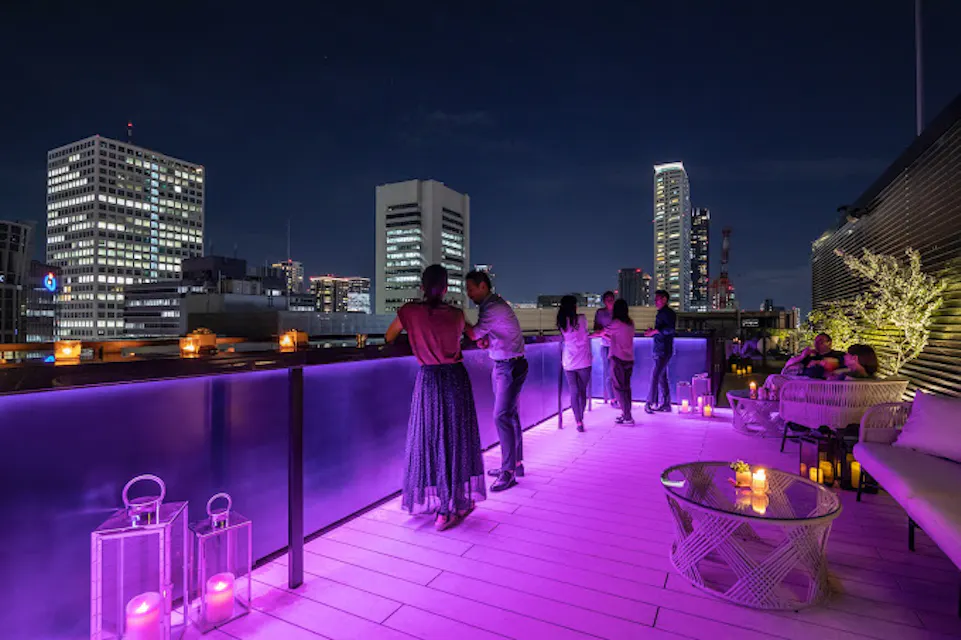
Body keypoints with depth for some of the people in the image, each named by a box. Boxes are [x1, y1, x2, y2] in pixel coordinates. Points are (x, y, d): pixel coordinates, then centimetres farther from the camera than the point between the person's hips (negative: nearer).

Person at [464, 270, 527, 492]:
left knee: (501, 417, -11)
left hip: (510, 367, -10)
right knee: (510, 415, 13)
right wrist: (484, 340, -8)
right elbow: (482, 336, 14)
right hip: (502, 366, 10)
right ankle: (516, 463, 23)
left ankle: (509, 472, -4)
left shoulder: (494, 308, -18)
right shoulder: (491, 305, 13)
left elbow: (474, 334, -16)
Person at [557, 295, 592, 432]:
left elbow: (563, 339, 8)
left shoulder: (561, 322, 0)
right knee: (582, 390, 15)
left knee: (574, 392, 7)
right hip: (584, 361, -1)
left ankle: (579, 422, 4)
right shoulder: (582, 318, -5)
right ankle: (581, 417, 22)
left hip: (568, 363, 1)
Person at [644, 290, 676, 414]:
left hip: (664, 350, -9)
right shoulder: (660, 313, 17)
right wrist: (652, 331, 10)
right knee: (662, 377, 11)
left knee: (655, 376, -11)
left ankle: (650, 403, -8)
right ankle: (665, 404, 17)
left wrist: (655, 331, -24)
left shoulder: (669, 313, -10)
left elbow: (671, 329, -24)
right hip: (658, 350, 9)